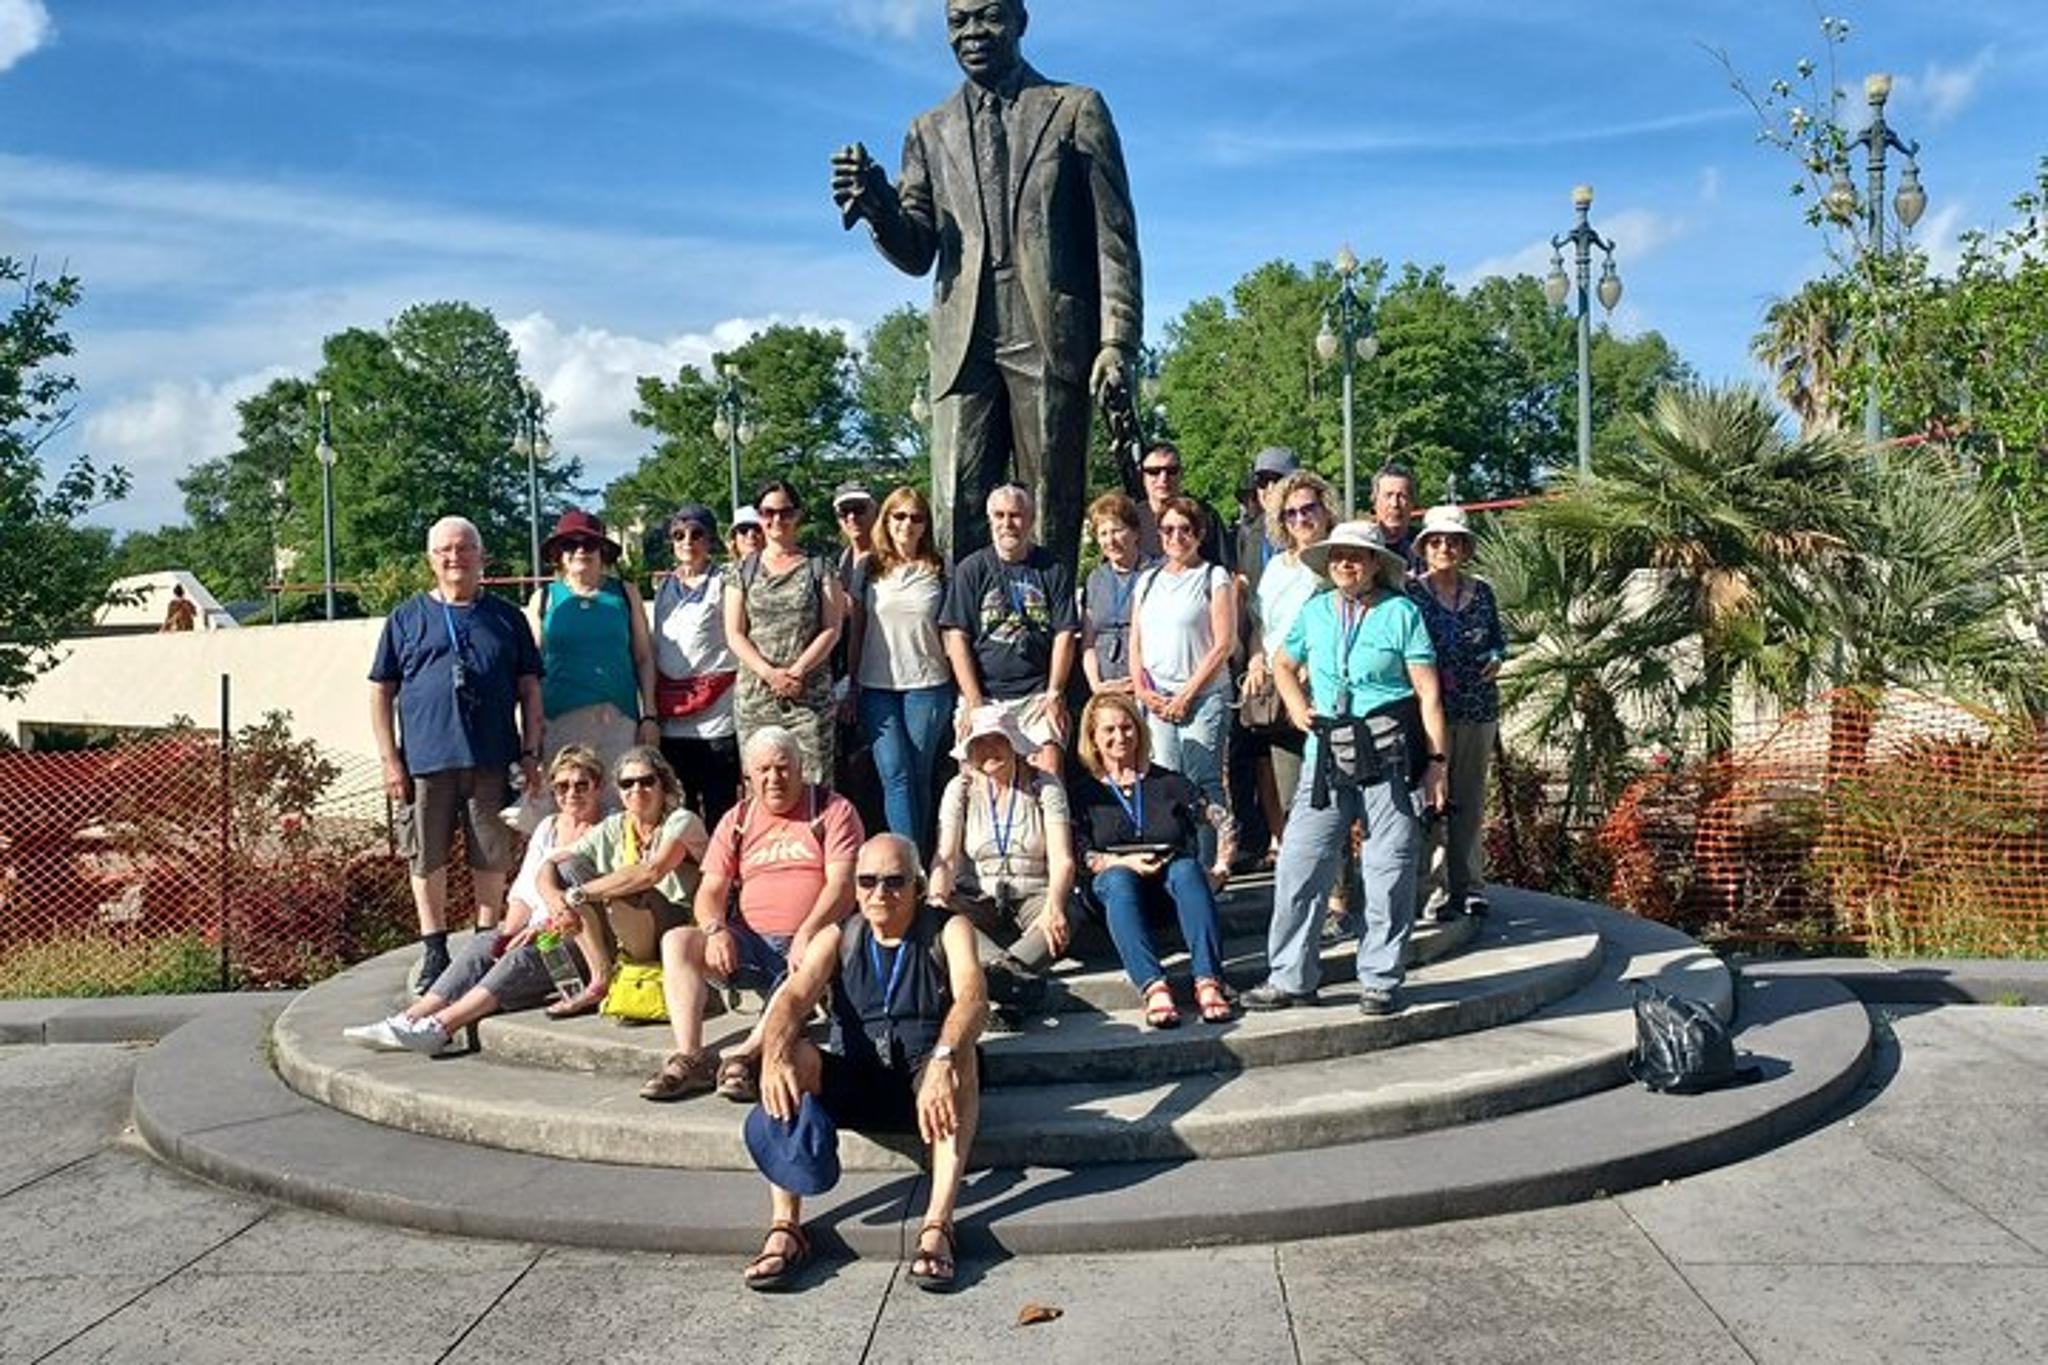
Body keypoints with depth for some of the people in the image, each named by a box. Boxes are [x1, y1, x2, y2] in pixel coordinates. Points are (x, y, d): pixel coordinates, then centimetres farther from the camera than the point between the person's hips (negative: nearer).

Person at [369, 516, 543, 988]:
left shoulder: (506, 619, 10)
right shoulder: (407, 618, 8)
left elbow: (530, 689, 10)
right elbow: (381, 691, 7)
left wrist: (530, 753, 3)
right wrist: (390, 759, -1)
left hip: (491, 759, 0)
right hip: (424, 760, 0)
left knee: (492, 857, 6)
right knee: (427, 859, 6)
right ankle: (434, 951, 18)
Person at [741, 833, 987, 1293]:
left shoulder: (948, 931, 0)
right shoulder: (837, 939, 8)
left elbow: (972, 998, -20)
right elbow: (794, 997, -10)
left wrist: (942, 1061, -41)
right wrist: (775, 1054, -34)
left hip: (924, 1087, -2)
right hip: (852, 1085, 2)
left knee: (960, 1048, -33)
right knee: (795, 1054, -25)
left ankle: (938, 1224, -39)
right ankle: (785, 1227, -30)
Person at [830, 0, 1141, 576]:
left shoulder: (1076, 109, 11)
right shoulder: (930, 132, 20)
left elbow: (1113, 236, 5)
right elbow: (916, 253, 13)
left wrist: (1117, 341, -6)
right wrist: (875, 204, -8)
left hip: (1050, 338, -2)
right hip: (964, 345, 2)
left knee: (1050, 518, -3)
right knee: (958, 518, -6)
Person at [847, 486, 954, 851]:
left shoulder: (938, 570, 5)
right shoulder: (869, 569, 8)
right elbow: (856, 629, 11)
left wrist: (959, 686, 1)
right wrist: (852, 685, 9)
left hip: (927, 685, 0)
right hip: (877, 686, 1)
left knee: (919, 777, 4)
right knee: (895, 775, -7)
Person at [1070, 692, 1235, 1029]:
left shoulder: (1168, 782, 16)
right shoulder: (1084, 793, 14)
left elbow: (1224, 821, 14)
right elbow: (1080, 854, 2)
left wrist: (1221, 869, 0)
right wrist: (1125, 862, -13)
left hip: (1170, 884, 1)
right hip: (1117, 885, -1)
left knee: (1186, 868, -33)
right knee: (1118, 878, -35)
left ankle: (1208, 982, -47)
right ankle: (1154, 988, -52)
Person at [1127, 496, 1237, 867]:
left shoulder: (1215, 578, 3)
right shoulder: (1148, 579, 18)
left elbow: (1224, 644, -5)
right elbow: (1135, 643, 17)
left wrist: (1186, 695, -9)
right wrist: (1143, 690, 2)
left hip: (1204, 697, -4)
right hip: (1155, 700, 4)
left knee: (1202, 783, -8)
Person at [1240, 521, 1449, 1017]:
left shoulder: (1401, 613, 0)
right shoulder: (1314, 613, 11)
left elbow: (1427, 692, -2)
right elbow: (1283, 665, 27)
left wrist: (1436, 761, -7)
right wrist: (1296, 706, 8)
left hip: (1390, 756, -3)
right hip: (1326, 756, 4)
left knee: (1388, 871, 3)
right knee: (1299, 864, 1)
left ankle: (1380, 980, 16)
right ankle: (1290, 977, 11)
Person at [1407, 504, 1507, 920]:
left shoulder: (1481, 591, 8)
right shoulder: (1410, 592, -2)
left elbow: (1499, 637, 19)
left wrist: (1496, 659, -1)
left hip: (1478, 709, 4)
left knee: (1471, 799, 9)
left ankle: (1470, 885, 18)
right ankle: (1437, 889, 3)